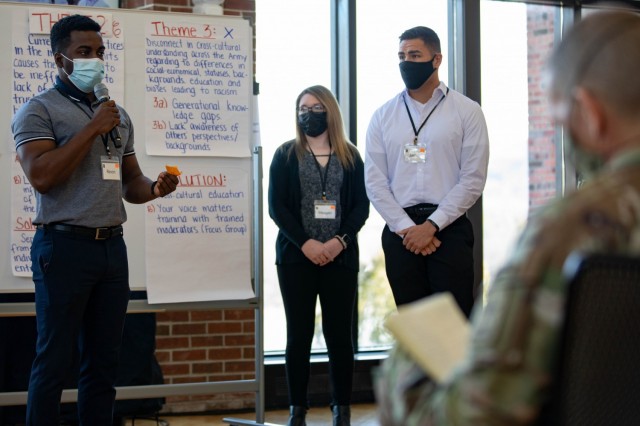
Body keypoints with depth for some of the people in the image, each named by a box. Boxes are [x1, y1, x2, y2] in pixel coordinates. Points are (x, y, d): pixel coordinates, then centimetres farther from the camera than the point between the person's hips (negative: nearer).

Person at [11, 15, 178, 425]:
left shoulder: (118, 115, 17)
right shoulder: (39, 110, -3)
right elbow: (41, 176, -17)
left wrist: (155, 188, -1)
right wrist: (92, 129, -14)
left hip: (112, 247, 6)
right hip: (65, 246, -6)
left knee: (104, 361, 9)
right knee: (54, 361, -3)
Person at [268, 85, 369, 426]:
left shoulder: (349, 156, 9)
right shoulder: (286, 155, 6)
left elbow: (361, 206, 3)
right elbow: (276, 206, -2)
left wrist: (340, 240, -13)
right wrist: (305, 243, -14)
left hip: (340, 256, 1)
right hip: (296, 256, -1)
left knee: (339, 333, 1)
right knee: (299, 333, 1)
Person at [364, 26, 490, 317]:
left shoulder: (466, 111, 2)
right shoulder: (383, 116, 10)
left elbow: (473, 179, -4)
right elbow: (375, 181, 4)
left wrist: (431, 225, -11)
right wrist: (406, 228, -8)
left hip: (448, 228, -3)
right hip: (400, 232, 3)